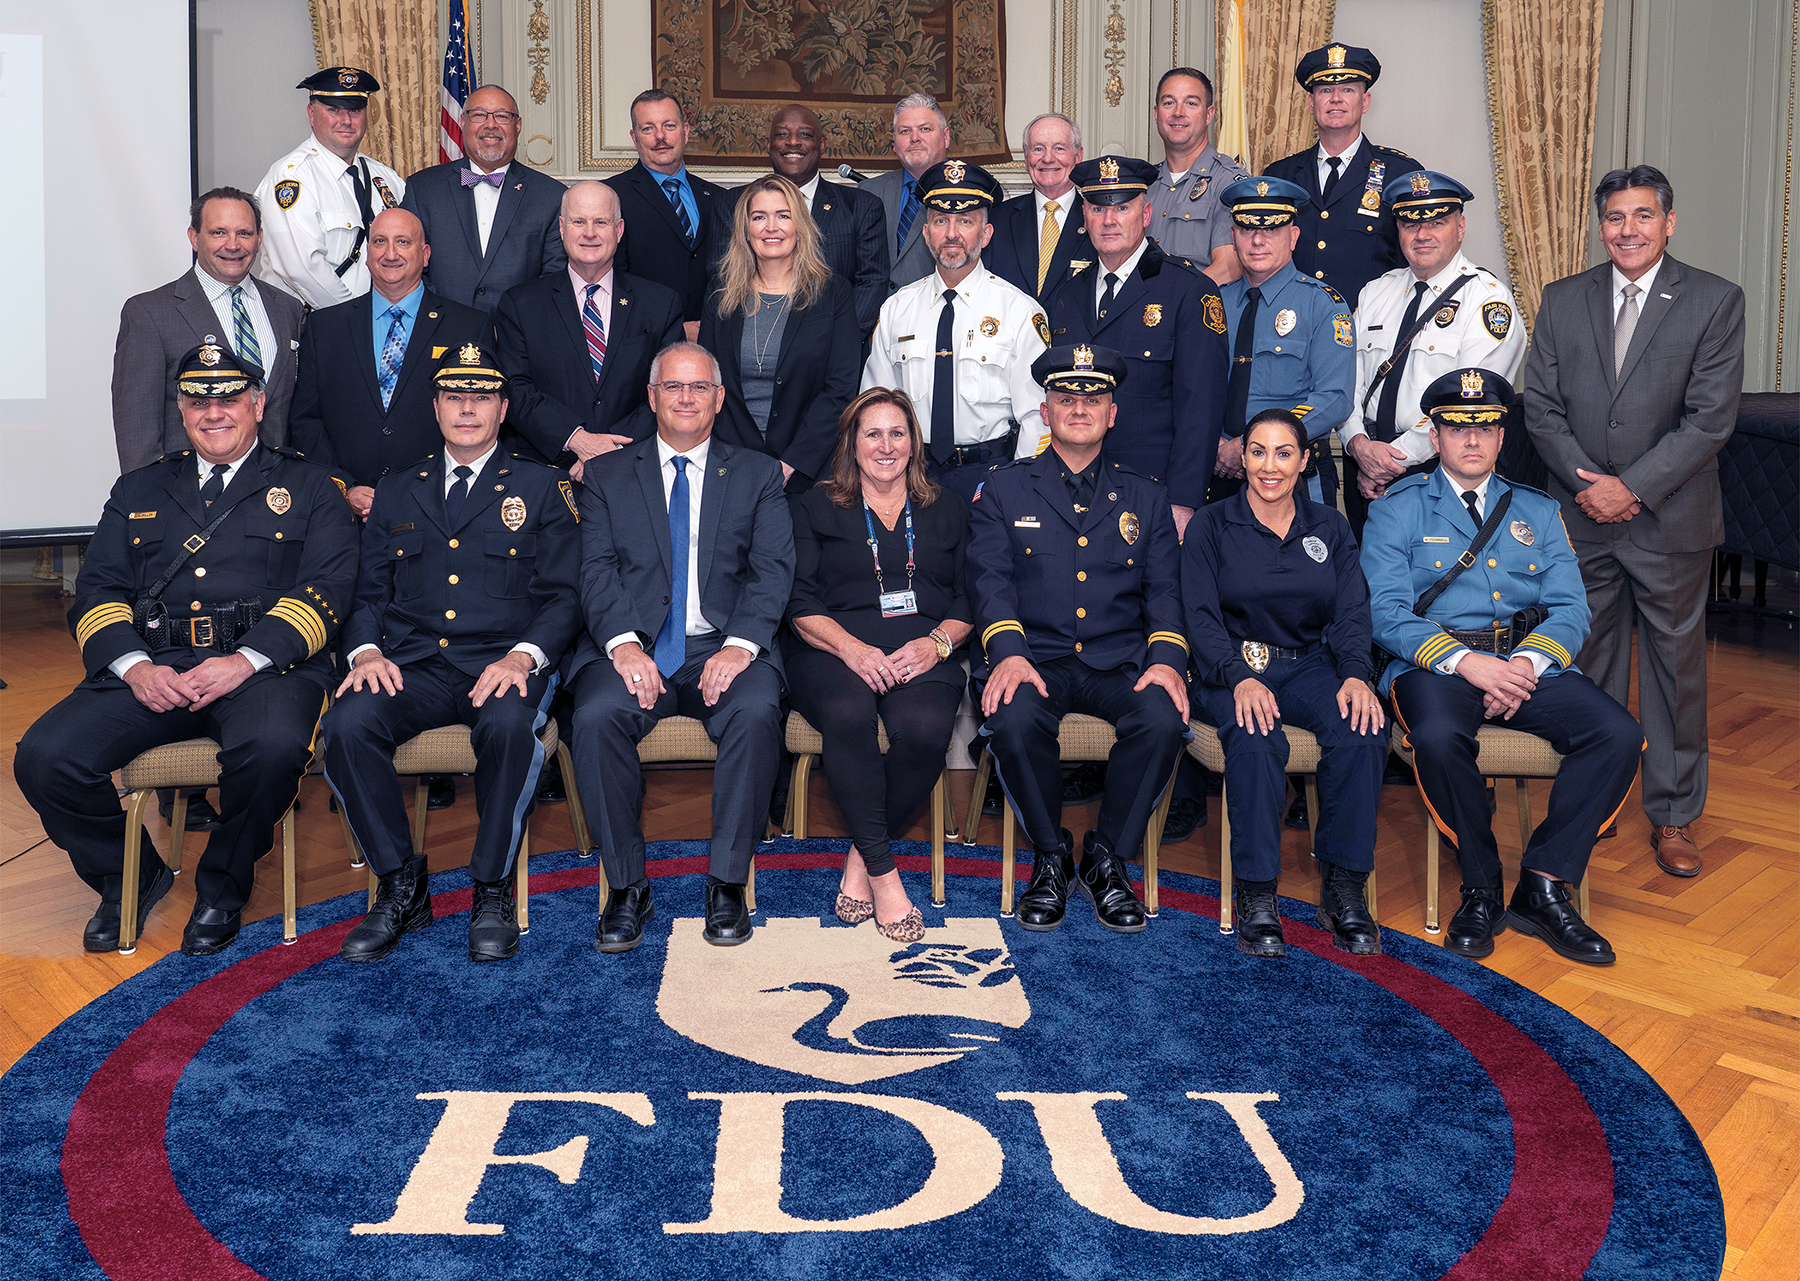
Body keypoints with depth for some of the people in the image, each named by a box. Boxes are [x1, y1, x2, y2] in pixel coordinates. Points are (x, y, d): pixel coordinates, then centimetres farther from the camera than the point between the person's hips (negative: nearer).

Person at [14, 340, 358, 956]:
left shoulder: (306, 485, 13)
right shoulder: (138, 491, 24)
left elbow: (326, 587, 0)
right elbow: (98, 589, 15)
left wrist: (246, 661, -15)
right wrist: (135, 668, -7)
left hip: (264, 663, -3)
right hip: (150, 666, 3)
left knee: (273, 745, -37)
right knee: (44, 756, -20)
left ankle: (223, 885, -7)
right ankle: (131, 876, 8)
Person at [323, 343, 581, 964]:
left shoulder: (540, 487, 13)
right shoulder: (397, 493, 22)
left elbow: (563, 594, 5)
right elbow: (368, 592, 18)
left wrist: (522, 656, -14)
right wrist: (365, 651, -4)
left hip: (502, 664, -3)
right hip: (413, 666, 3)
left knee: (509, 724, -37)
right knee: (347, 722, -28)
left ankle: (492, 890, -19)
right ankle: (400, 885, -12)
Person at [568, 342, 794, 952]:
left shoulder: (758, 474, 16)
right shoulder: (607, 474, 16)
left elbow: (773, 570, 3)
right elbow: (597, 569, 3)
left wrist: (741, 645, -16)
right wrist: (623, 642, -16)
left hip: (724, 648, 0)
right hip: (634, 648, 1)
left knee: (757, 711, -32)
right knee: (597, 715, -30)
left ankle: (727, 882, -17)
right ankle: (626, 886, -14)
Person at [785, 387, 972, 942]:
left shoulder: (948, 509, 22)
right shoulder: (818, 507, 18)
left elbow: (969, 601, 15)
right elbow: (801, 605, 6)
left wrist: (937, 643, -8)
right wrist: (850, 647, -14)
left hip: (923, 652, 1)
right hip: (835, 649, -1)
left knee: (925, 727, -34)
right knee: (848, 714, -37)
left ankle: (861, 857, -11)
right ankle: (883, 871, -24)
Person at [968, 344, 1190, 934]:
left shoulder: (1145, 497, 19)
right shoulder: (1002, 490, 13)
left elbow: (1165, 590, 10)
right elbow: (990, 579, 0)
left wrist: (1167, 657, -11)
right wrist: (1008, 652, -19)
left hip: (1122, 662, 2)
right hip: (1035, 658, -1)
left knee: (1163, 718, -31)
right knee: (1015, 718, -35)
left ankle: (1108, 858, -8)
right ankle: (1050, 857, -8)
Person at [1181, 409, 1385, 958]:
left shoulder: (1330, 527, 14)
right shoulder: (1210, 527, 6)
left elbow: (1352, 613, 6)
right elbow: (1202, 618, -3)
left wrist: (1355, 675, -15)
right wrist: (1241, 679, -22)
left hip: (1310, 666, 3)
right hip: (1231, 670, -2)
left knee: (1363, 727, -30)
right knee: (1256, 738, -36)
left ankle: (1343, 886, -20)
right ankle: (1256, 894, -27)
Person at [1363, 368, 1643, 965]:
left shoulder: (1538, 512, 20)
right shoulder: (1397, 510, 9)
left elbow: (1570, 608, 9)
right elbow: (1386, 613, -4)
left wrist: (1527, 663, -13)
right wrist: (1466, 662, -19)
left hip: (1528, 662, 4)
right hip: (1434, 665, -3)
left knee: (1619, 735, -22)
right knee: (1438, 737, -37)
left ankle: (1543, 886, -12)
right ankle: (1482, 888, -13)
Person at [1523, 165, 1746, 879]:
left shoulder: (1715, 303, -3)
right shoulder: (1563, 301, 5)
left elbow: (1712, 418, -10)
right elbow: (1540, 406, 2)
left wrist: (1633, 488, -15)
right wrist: (1585, 484, -10)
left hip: (1670, 519, -2)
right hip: (1582, 520, 2)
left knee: (1675, 665, 7)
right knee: (1588, 663, 9)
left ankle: (1672, 815, 19)